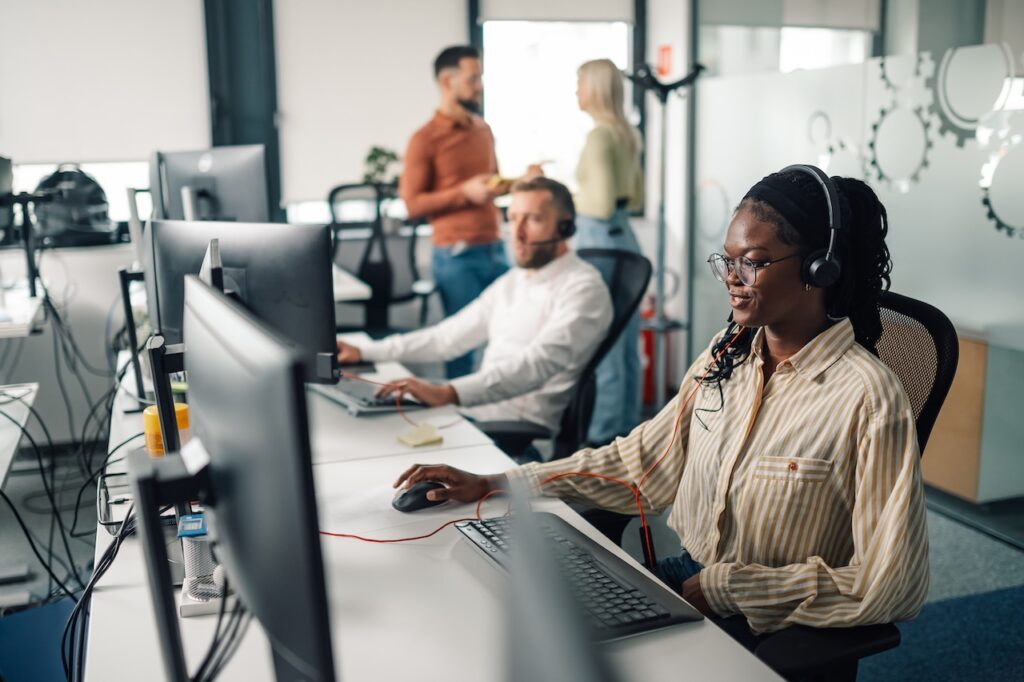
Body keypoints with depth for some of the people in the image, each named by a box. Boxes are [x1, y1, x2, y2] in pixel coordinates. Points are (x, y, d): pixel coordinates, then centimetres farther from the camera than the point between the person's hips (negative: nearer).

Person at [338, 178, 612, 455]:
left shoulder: (583, 287, -11)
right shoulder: (512, 281, 18)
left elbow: (539, 363, -27)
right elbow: (448, 336, 21)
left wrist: (449, 393, -39)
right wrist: (364, 352, 13)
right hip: (474, 413, 8)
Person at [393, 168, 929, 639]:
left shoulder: (867, 399, -19)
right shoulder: (727, 354, 2)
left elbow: (886, 586, -17)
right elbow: (644, 461, 7)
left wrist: (723, 589, -17)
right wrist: (495, 485, 2)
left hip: (770, 631, -5)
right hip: (686, 576, 6)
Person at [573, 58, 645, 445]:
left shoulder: (599, 136, -15)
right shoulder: (627, 134, 12)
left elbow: (602, 205, -20)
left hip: (600, 240, -9)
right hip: (624, 238, 9)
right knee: (625, 343, 13)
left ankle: (602, 435, 7)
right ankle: (626, 427, 23)